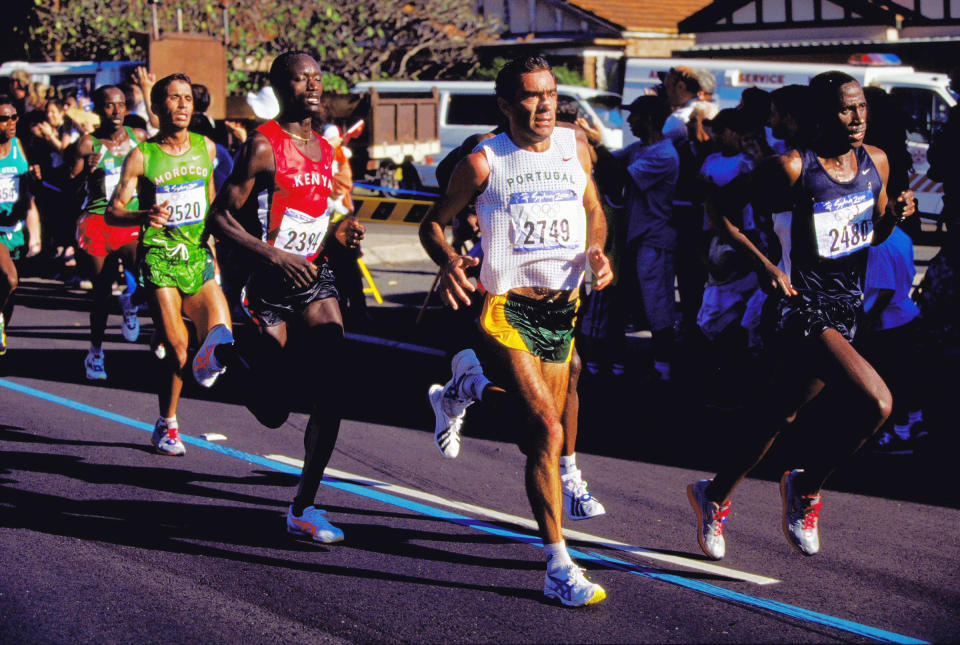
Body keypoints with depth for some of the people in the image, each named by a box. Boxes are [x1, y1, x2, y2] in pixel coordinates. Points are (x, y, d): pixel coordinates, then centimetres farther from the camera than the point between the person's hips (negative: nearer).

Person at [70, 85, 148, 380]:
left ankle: (131, 301, 16)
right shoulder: (88, 143, -5)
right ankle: (95, 352, 22)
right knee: (102, 292, 2)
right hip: (97, 222, -2)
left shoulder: (138, 137, 5)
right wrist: (86, 171, -22)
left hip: (132, 221, 2)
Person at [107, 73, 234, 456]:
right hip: (159, 257, -3)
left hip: (199, 256, 3)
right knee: (177, 349, -7)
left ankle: (206, 361, 13)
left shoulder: (206, 148, 9)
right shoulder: (141, 157, -3)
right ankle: (167, 425, 14)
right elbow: (113, 211, -4)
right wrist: (144, 216, -23)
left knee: (221, 336, -21)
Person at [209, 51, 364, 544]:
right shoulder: (263, 146, -12)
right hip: (269, 282, -5)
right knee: (273, 412, 0)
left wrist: (343, 236, 3)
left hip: (315, 278, 5)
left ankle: (304, 506, 0)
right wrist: (276, 256, -22)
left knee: (332, 388, -11)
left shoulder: (327, 150, 9)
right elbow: (222, 216, -13)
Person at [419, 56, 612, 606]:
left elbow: (593, 209, 22)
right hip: (507, 306, -6)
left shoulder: (575, 147, 7)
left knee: (538, 433, 15)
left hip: (561, 306, 6)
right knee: (548, 428, -18)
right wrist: (448, 262, -19)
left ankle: (470, 388, 49)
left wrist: (597, 251, 1)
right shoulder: (484, 162, -6)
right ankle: (560, 569, -15)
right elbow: (434, 223, 3)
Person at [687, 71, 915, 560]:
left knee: (780, 413, 16)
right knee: (875, 403, -21)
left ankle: (715, 496, 35)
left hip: (849, 308, 7)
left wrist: (895, 214, -3)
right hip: (806, 309, -7)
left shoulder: (876, 162, 5)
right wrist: (761, 264, -16)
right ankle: (806, 488, 2)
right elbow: (718, 206, -8)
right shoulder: (794, 167, -15)